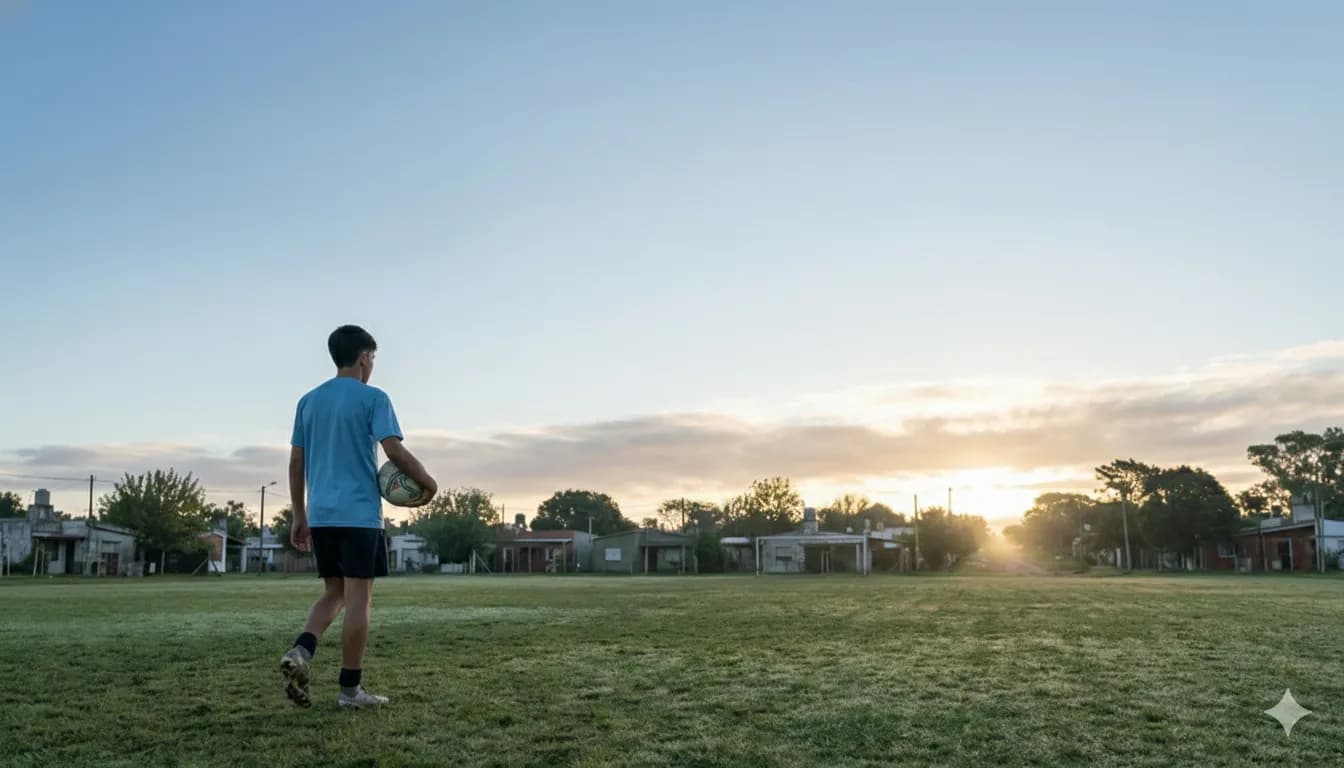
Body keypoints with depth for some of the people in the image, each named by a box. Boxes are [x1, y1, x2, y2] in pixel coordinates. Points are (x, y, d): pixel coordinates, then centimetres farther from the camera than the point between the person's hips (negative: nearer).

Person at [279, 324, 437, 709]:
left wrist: (299, 516, 18)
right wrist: (428, 482, 1)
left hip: (321, 516, 6)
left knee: (335, 592, 17)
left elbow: (296, 463, 13)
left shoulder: (308, 401, 13)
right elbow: (395, 451, -14)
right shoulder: (373, 398, -5)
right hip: (360, 515, -6)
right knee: (358, 597, 0)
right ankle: (350, 688, 4)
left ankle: (300, 652, -6)